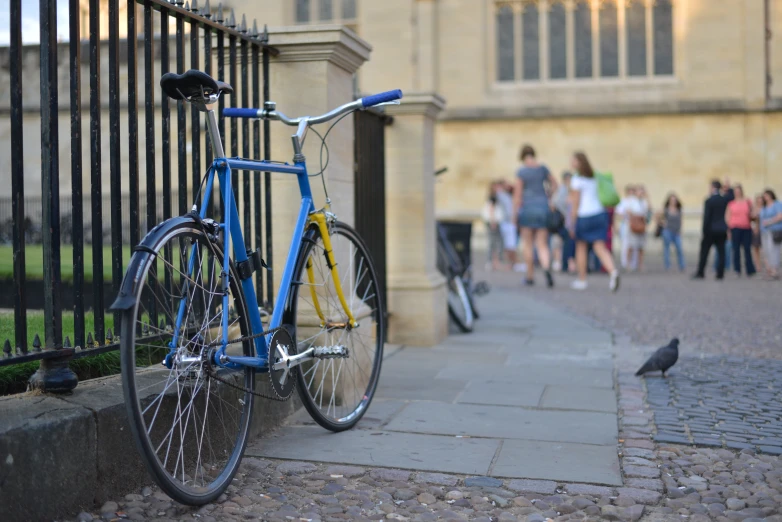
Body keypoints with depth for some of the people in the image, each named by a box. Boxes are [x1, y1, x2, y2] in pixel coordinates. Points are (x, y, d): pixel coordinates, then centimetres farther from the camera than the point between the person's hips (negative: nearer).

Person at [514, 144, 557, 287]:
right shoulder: (543, 168, 5)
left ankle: (530, 276, 14)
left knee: (528, 244, 9)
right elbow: (554, 184, 15)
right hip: (543, 207, 3)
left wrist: (515, 212, -1)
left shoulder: (521, 171, -7)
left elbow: (517, 194, -7)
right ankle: (547, 267, -24)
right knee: (542, 244, 4)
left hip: (527, 206, -3)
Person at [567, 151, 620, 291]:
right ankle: (613, 271, -27)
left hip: (584, 216, -5)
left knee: (581, 248, 13)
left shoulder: (577, 180, -7)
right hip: (599, 213, 5)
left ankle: (582, 280, 20)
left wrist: (572, 224, -5)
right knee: (600, 248, -2)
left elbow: (575, 203, -9)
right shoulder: (594, 178, 13)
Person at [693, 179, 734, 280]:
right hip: (722, 230, 4)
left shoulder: (709, 201, -13)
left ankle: (700, 273, 5)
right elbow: (731, 196, 28)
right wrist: (728, 188, 17)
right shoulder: (724, 199, 2)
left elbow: (706, 218, -14)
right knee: (721, 252, 5)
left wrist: (704, 232, -10)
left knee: (704, 252, 4)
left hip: (710, 230, -4)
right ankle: (720, 274, 3)